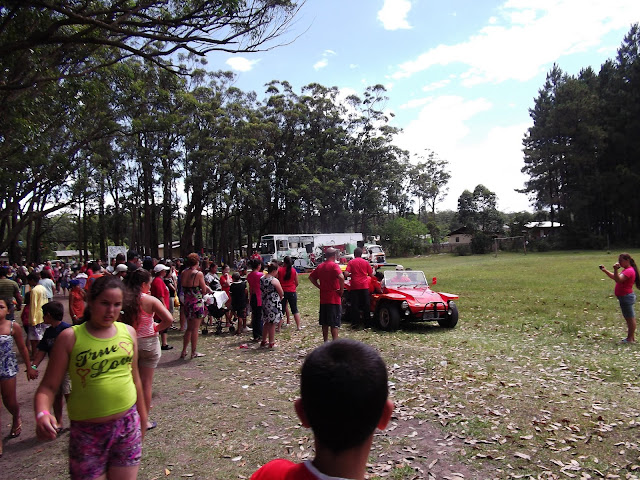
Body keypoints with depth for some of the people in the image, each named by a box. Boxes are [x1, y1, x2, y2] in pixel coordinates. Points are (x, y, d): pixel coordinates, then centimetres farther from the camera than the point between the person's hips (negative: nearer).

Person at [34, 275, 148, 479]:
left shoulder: (128, 332, 3)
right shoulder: (70, 337, -8)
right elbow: (48, 387, -8)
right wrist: (42, 414, -26)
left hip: (128, 424, 3)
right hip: (88, 431, -3)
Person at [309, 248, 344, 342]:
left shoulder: (320, 266, 9)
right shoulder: (334, 265, -13)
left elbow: (311, 277, 18)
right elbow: (341, 277, -28)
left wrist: (319, 286, 12)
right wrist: (341, 291, -16)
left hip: (323, 299, 6)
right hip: (334, 299, -6)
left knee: (325, 323, 15)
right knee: (335, 323, -1)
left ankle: (325, 342, 22)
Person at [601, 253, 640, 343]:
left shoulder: (629, 271, -17)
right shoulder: (626, 270, 15)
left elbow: (618, 280, -30)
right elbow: (614, 277, 20)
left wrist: (616, 270, -40)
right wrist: (605, 270, 11)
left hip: (626, 297, -11)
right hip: (625, 297, 11)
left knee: (630, 318, -4)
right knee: (629, 318, 15)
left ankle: (631, 339, 1)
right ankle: (631, 337, 23)